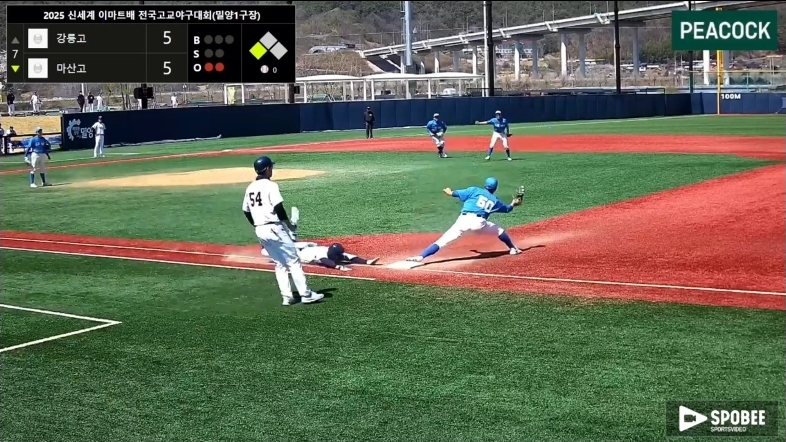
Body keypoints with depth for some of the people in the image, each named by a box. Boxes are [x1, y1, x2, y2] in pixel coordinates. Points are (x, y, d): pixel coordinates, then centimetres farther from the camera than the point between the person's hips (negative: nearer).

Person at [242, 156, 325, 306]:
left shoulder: (250, 188, 11)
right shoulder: (270, 185, -10)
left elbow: (246, 212, 15)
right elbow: (278, 208, -17)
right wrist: (289, 225, -6)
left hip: (259, 230, 7)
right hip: (274, 228, -7)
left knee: (280, 264, 14)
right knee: (293, 261, -1)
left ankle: (287, 296, 8)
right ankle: (306, 294, -3)